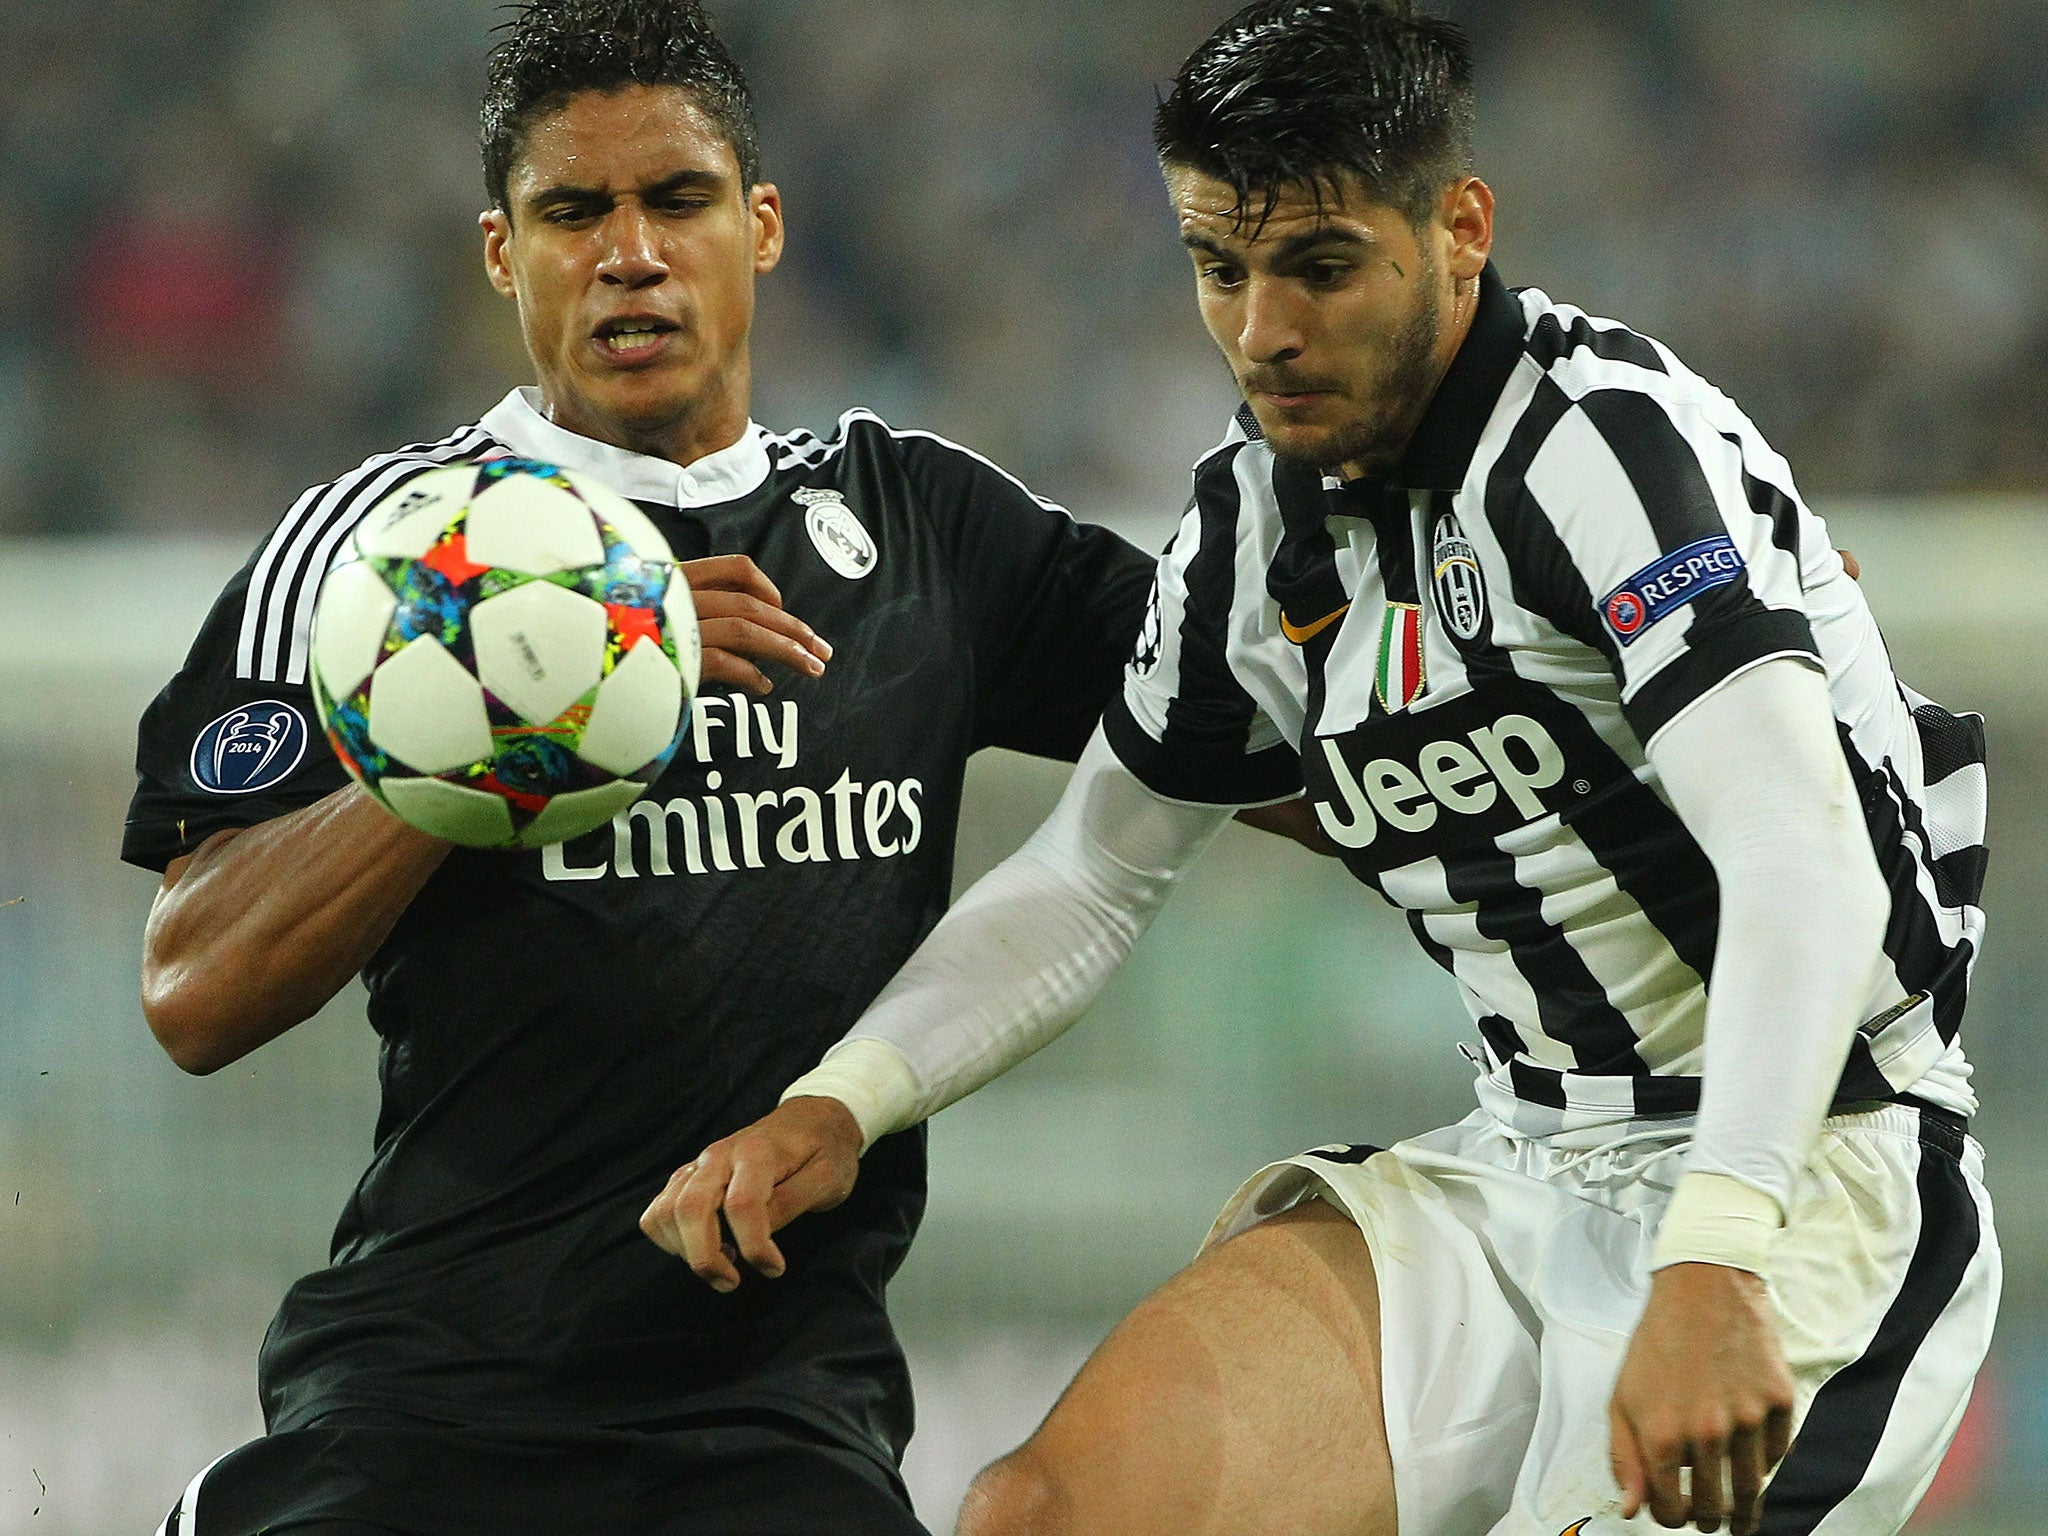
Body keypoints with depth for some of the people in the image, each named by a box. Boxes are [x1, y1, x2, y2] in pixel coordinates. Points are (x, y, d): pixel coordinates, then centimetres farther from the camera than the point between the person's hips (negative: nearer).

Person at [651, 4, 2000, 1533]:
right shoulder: (1255, 520, 8)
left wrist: (1713, 1266, -40)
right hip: (1519, 1180, 6)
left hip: (1817, 1179, -6)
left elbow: (1805, 863, -28)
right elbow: (1086, 880, 22)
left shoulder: (1613, 436, -16)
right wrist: (836, 1104, 6)